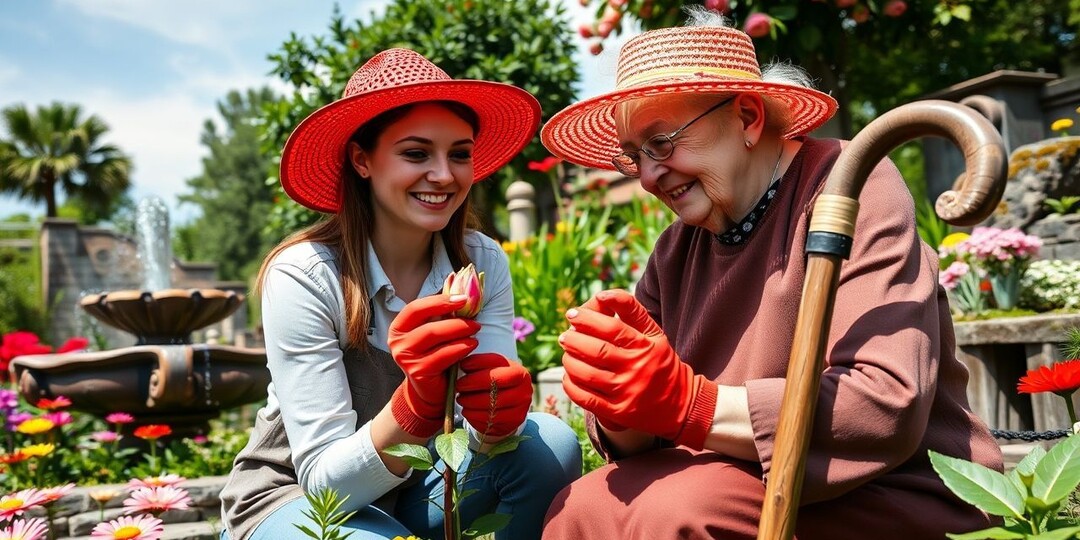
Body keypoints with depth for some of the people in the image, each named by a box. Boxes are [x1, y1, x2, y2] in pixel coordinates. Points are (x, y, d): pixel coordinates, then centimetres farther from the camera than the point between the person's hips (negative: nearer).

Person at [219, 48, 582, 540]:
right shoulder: (303, 275, -23)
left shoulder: (483, 262, -11)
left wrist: (494, 416, -39)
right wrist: (420, 401, -43)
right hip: (296, 499, -3)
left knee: (549, 445, -22)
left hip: (414, 485, 4)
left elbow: (481, 436, -15)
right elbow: (326, 483, -25)